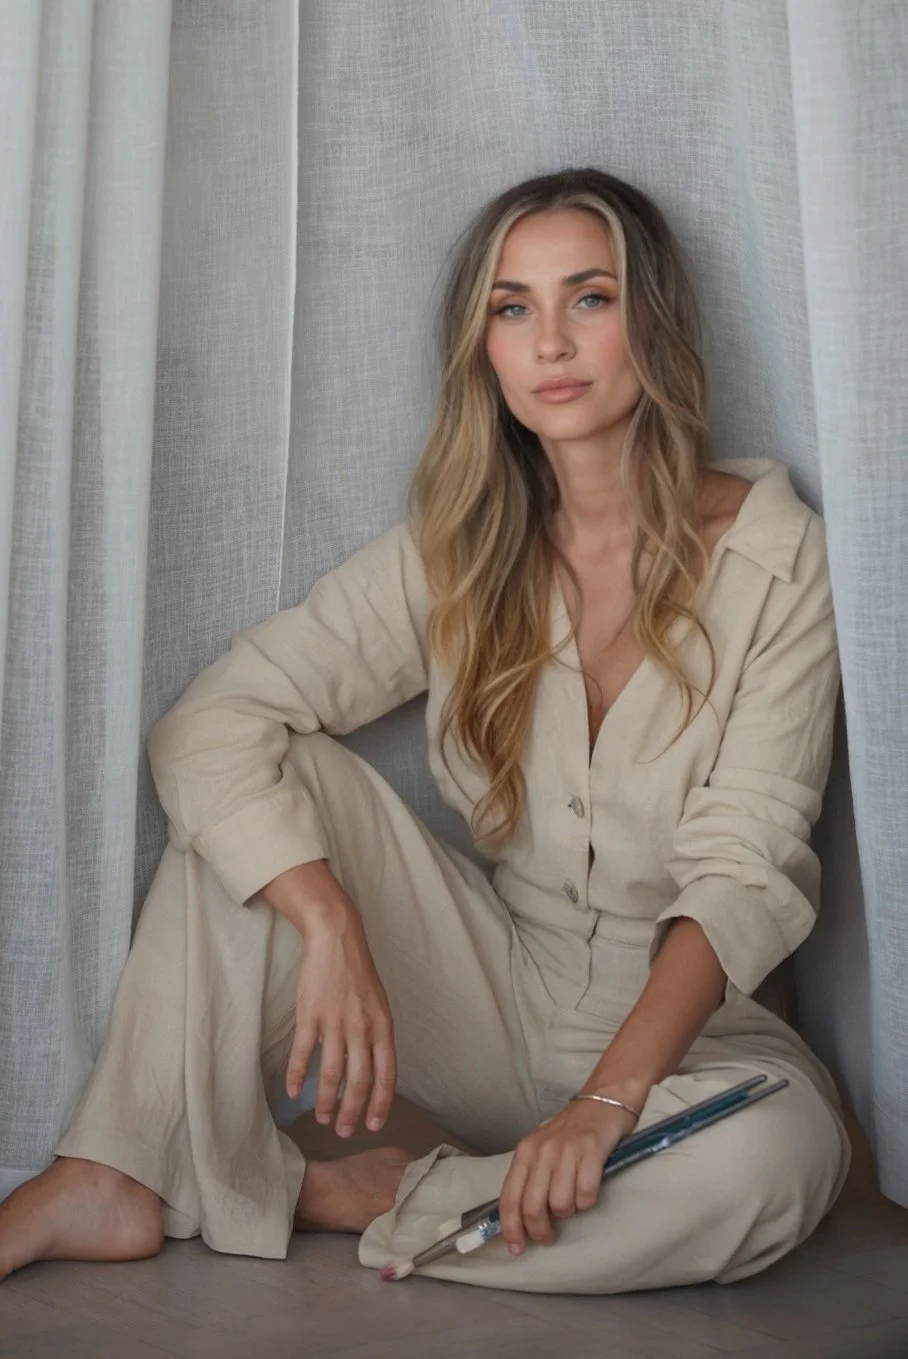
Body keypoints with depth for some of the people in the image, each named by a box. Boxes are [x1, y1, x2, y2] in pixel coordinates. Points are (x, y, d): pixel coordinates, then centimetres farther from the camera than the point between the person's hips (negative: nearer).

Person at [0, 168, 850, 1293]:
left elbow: (744, 874, -16)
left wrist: (610, 1098, -31)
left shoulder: (773, 554, -10)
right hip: (500, 1002, 2)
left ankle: (320, 1195, -21)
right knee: (282, 776, -18)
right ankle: (122, 1181, -18)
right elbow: (209, 725, -13)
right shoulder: (458, 554, -2)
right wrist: (332, 925, -32)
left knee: (780, 1153, -36)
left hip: (685, 1026, -2)